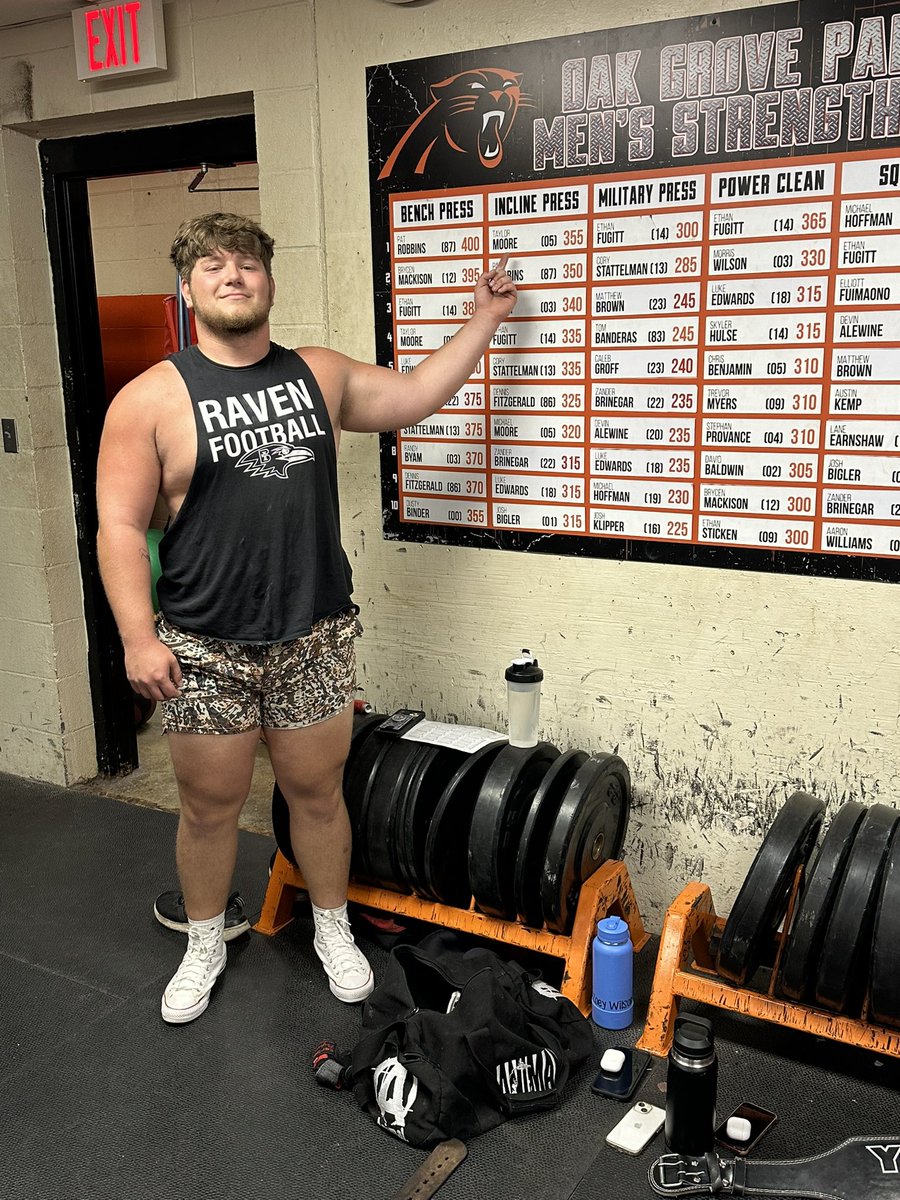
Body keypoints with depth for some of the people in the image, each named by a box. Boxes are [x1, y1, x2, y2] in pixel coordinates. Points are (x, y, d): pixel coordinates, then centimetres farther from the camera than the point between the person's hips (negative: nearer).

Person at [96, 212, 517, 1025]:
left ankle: (333, 931, 37)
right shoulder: (152, 399, -6)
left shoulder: (319, 374, 6)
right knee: (211, 807, 12)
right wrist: (139, 636, -15)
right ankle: (205, 945, 37)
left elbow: (415, 395, 17)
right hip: (204, 650, -2)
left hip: (314, 639, 2)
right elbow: (121, 526, -8)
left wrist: (486, 317, 17)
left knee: (317, 792, 14)